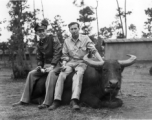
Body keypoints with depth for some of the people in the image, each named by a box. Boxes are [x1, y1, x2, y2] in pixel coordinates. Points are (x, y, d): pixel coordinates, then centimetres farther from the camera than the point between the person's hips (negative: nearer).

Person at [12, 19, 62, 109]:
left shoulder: (53, 38, -7)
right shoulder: (39, 44, 12)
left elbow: (58, 53, -14)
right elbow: (39, 58, 17)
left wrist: (52, 66, -21)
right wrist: (41, 67, -3)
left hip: (56, 64, -7)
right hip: (45, 65, 7)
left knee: (51, 73, -37)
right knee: (31, 74, -8)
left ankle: (47, 102, -41)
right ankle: (25, 100, -5)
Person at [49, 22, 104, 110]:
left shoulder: (85, 38, 0)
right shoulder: (67, 41, 9)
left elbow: (94, 51, -7)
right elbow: (65, 55, 13)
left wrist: (102, 62, -20)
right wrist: (64, 64, -7)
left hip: (82, 62, -3)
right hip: (70, 62, 3)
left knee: (78, 75, -34)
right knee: (61, 75, -24)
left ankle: (74, 100, -44)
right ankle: (57, 100, -24)